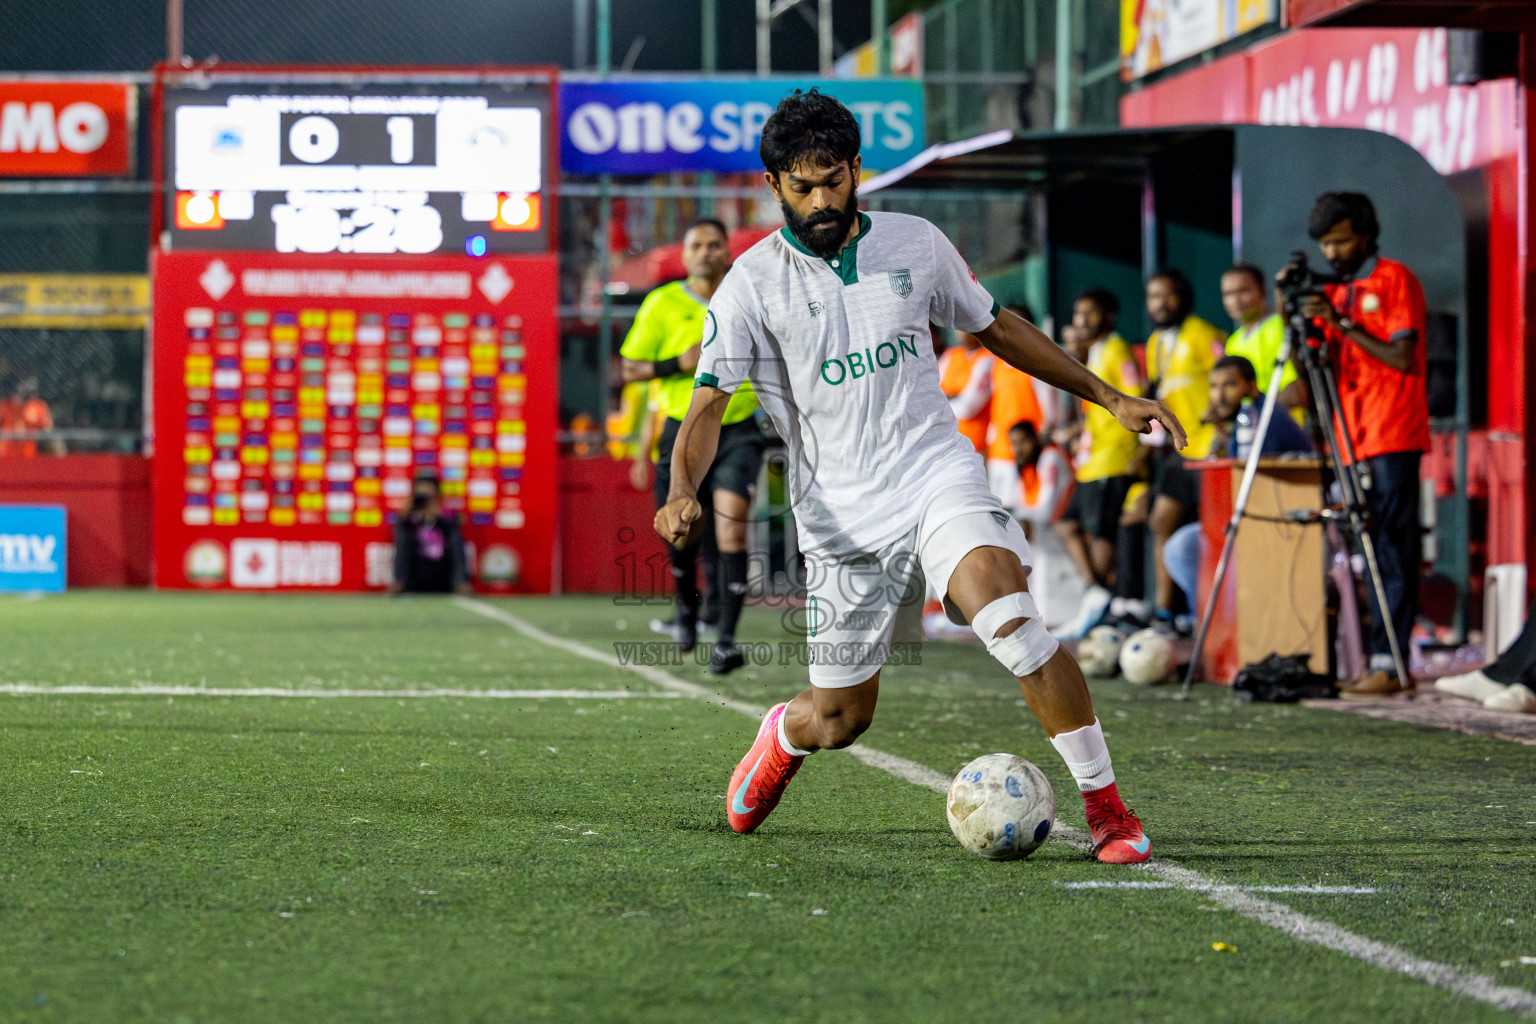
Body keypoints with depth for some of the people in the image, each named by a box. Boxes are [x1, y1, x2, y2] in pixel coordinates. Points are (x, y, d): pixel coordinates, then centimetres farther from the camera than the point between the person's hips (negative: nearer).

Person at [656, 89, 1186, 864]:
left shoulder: (916, 244, 3)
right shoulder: (753, 285, -5)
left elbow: (995, 328, 18)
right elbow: (707, 406, -7)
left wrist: (1109, 397, 17)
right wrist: (683, 492, -28)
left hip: (937, 474, 0)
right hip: (839, 515, 0)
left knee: (1005, 612, -29)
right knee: (839, 721, 5)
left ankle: (1106, 808, -23)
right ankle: (782, 737, 45)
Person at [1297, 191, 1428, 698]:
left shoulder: (1394, 280, -3)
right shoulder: (1334, 293, 18)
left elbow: (1402, 358, -12)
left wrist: (1343, 324, -16)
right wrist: (1298, 320, 0)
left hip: (1393, 438, -7)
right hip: (1354, 441, 7)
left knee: (1393, 551, -10)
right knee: (1372, 553, 4)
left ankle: (1390, 663, -14)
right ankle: (1382, 662, 4)